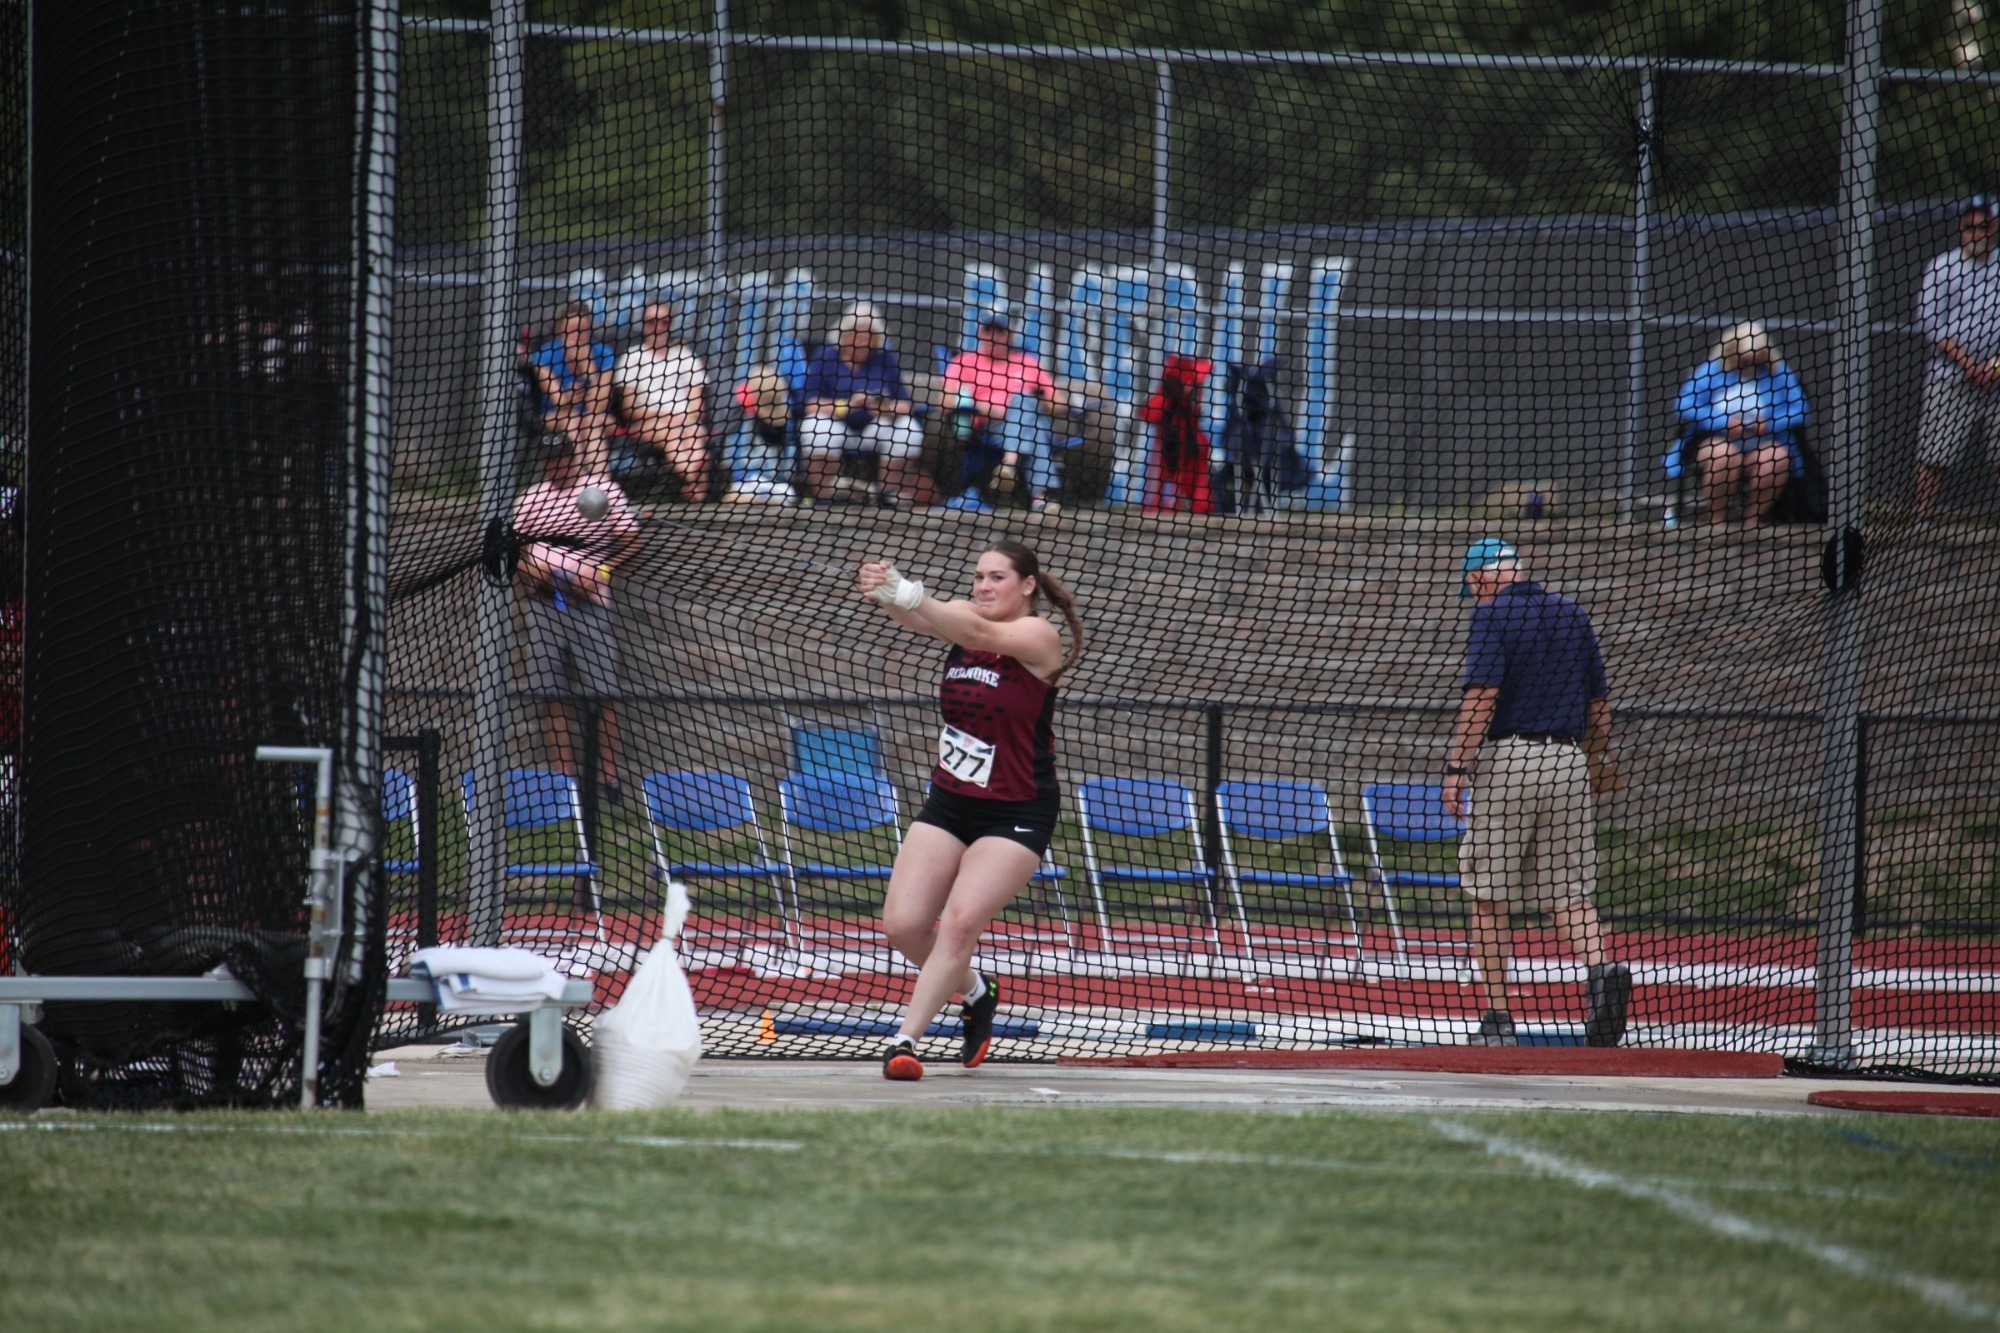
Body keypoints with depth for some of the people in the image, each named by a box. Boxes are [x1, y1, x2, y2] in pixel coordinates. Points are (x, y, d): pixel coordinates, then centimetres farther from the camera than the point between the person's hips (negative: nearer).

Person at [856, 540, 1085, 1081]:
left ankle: (905, 1039, -15)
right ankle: (975, 991, 24)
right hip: (949, 803, 6)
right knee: (902, 926, -3)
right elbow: (919, 618, -18)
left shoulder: (1038, 636, -12)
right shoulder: (965, 618, 3)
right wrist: (887, 595, -44)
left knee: (960, 922, -19)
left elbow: (982, 636, -32)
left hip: (1015, 814, -6)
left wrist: (908, 594, -47)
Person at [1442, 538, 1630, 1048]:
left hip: (1506, 758, -5)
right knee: (1568, 894, 6)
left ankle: (1498, 1016, 2)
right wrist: (1598, 763, 30)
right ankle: (1602, 969, -21)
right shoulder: (1572, 615, 13)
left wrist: (1457, 768, -16)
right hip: (1568, 761, 5)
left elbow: (1482, 698, -16)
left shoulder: (1494, 615, -5)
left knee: (1490, 897, 3)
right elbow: (1599, 704, 17)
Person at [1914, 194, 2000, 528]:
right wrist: (1967, 363, -13)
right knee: (1935, 456, -5)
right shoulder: (1942, 267, 2)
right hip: (1950, 380, -3)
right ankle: (1923, 522, 3)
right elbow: (1930, 322, -5)